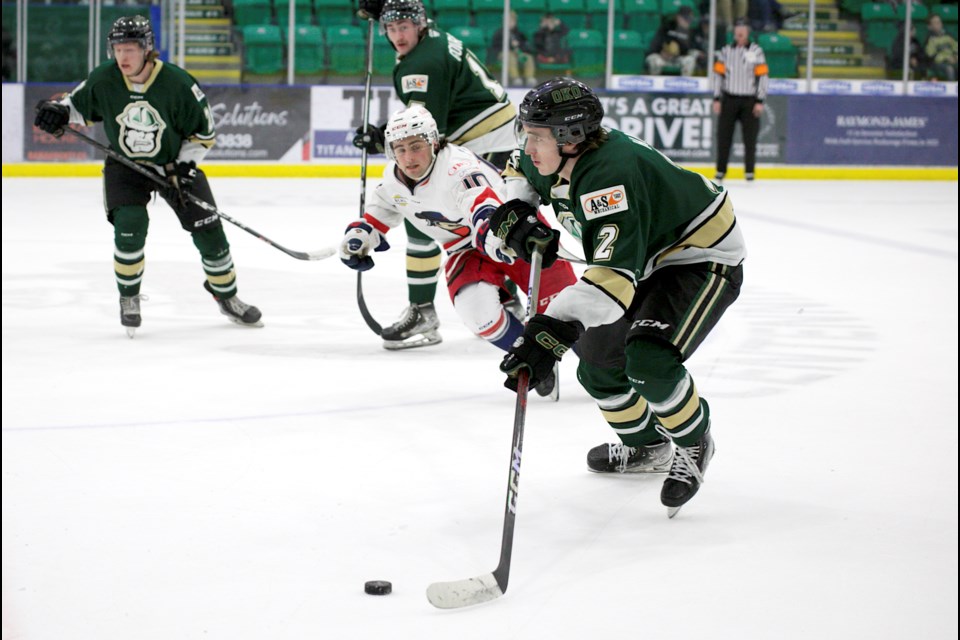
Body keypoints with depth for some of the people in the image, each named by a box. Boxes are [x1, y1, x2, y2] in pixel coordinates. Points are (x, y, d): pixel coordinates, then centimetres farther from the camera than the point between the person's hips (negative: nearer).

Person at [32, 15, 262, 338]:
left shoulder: (178, 83, -22)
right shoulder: (103, 80, -16)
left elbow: (204, 132, -11)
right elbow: (79, 103, 4)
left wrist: (183, 169, -18)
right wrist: (57, 111, -17)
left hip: (174, 163, 0)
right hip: (124, 165, 0)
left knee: (208, 231, 0)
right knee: (129, 228, -22)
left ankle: (227, 298, 22)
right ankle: (129, 298, 1)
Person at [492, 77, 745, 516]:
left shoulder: (610, 174, -38)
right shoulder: (558, 159, -9)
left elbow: (615, 274, -48)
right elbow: (521, 170, 18)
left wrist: (552, 331, -58)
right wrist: (514, 214, -5)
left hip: (704, 260, -10)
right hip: (648, 264, 10)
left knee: (649, 360, -30)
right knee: (598, 366, 12)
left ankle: (693, 445, -2)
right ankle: (647, 446, 39)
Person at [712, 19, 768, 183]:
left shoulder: (756, 51, -1)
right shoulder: (726, 51, 5)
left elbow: (763, 76, -2)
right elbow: (718, 74, 8)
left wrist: (760, 101, -7)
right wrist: (716, 99, 2)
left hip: (749, 101, -2)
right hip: (729, 99, 2)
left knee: (750, 137, 0)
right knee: (724, 135, 1)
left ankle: (749, 172, 7)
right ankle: (720, 171, 9)